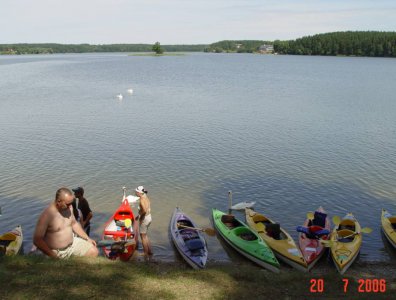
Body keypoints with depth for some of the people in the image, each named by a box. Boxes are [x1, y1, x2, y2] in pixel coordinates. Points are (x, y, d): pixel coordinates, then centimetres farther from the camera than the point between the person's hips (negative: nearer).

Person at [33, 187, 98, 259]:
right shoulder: (47, 215, -22)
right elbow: (37, 240, -20)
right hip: (56, 252, -6)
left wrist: (87, 238, 11)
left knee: (94, 251, -7)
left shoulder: (68, 207, -1)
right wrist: (53, 255, -22)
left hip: (72, 243, 6)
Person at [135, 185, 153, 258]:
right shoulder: (146, 197, 6)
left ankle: (146, 255, 15)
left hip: (144, 219, -9)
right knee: (145, 235, 23)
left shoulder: (142, 200, -23)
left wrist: (141, 217, -20)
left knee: (143, 237, 5)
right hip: (149, 217, 9)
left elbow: (144, 210, -35)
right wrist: (139, 215, 15)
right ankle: (150, 251, 30)